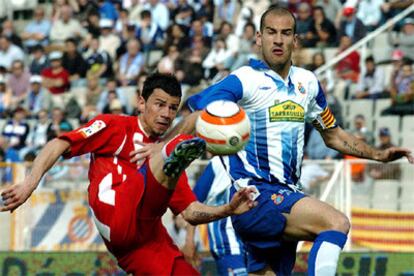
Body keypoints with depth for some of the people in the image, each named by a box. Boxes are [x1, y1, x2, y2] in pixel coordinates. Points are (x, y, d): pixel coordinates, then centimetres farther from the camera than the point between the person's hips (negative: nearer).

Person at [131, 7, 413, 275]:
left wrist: (378, 155, 20)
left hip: (287, 196, 8)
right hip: (255, 195, -7)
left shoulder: (307, 82, 14)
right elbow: (197, 118, -15)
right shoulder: (245, 80, -7)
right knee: (336, 222, -25)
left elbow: (333, 135, 28)